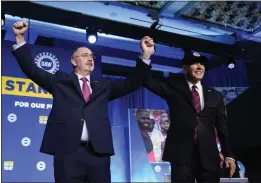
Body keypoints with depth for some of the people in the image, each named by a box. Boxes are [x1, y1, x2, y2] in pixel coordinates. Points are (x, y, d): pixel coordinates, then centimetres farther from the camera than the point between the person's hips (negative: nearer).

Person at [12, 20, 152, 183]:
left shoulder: (103, 87, 22)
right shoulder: (61, 81, 16)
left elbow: (132, 83, 17)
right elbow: (32, 70, 11)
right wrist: (20, 38, 2)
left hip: (99, 151, 3)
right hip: (67, 150, -2)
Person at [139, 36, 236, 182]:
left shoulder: (215, 96, 14)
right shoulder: (174, 88, 7)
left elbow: (223, 127, 14)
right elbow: (150, 82, -7)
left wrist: (228, 155, 7)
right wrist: (146, 55, -21)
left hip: (208, 156, 3)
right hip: (180, 154, -3)